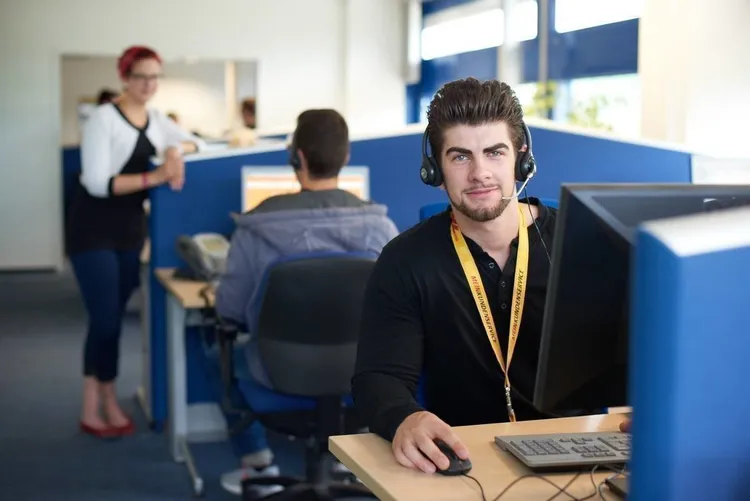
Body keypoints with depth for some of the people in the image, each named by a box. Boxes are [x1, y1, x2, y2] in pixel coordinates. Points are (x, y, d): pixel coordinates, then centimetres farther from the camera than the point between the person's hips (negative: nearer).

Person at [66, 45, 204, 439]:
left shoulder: (156, 120, 7)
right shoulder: (103, 118, -14)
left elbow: (192, 141, 19)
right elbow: (97, 183, -21)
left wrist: (175, 152, -5)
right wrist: (154, 177, -29)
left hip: (131, 229, 6)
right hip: (93, 230, -6)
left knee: (114, 318, 9)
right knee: (104, 319, -8)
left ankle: (107, 404, 16)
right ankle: (93, 410, 4)